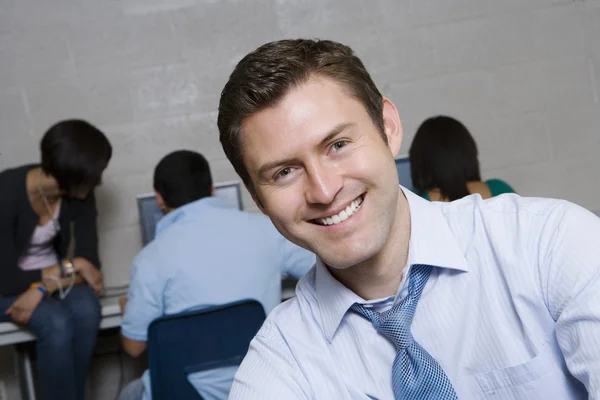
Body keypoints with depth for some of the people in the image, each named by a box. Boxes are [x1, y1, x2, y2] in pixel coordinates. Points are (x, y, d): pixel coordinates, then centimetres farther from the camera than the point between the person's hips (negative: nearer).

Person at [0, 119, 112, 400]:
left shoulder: (80, 195, -13)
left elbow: (90, 262, -12)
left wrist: (43, 289, -26)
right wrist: (71, 266, -24)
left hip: (52, 276, 4)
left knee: (86, 310, -28)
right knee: (56, 324, -32)